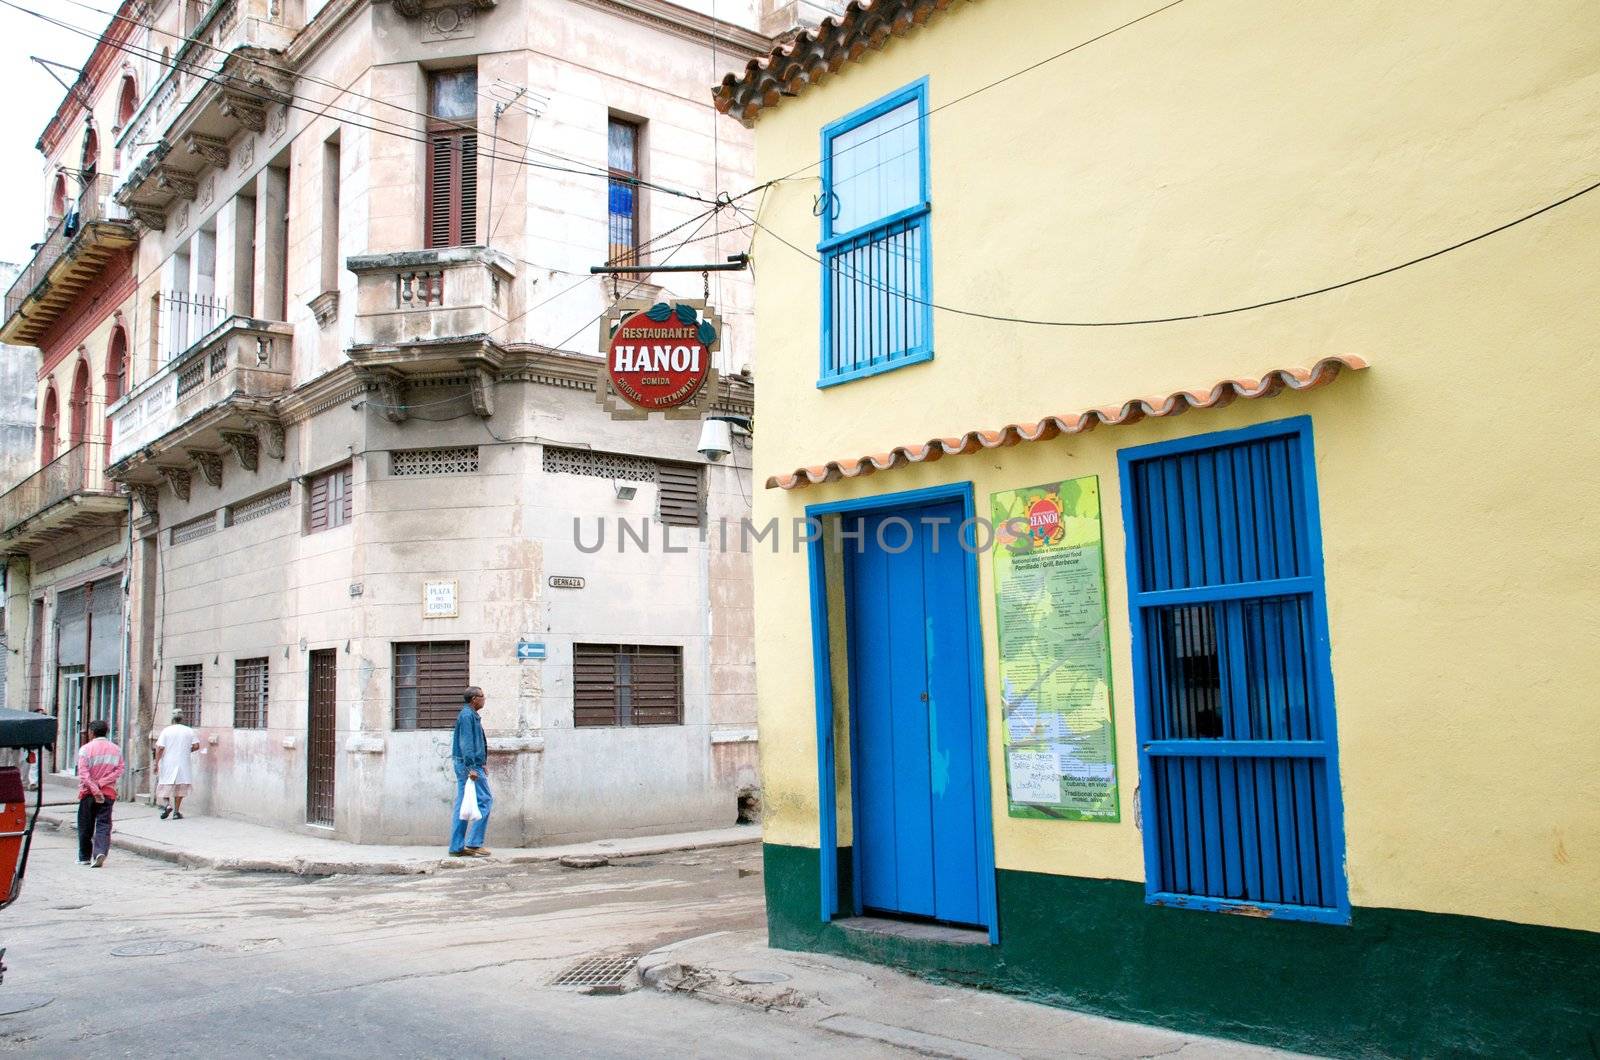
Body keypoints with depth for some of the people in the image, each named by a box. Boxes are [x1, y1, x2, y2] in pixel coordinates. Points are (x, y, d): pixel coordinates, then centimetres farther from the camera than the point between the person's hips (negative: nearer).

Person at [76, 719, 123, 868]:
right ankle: (101, 852, -19)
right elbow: (119, 770, -2)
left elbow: (83, 774, -14)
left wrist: (95, 790, -16)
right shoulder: (116, 749, 6)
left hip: (88, 793, -2)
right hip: (109, 793, 2)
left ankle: (84, 857, 19)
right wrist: (101, 783, -7)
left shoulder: (85, 749, -5)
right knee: (104, 824, 1)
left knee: (85, 826, 11)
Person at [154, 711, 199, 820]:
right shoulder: (189, 731, 2)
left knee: (165, 786, 8)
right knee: (180, 788, 9)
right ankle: (176, 812, 9)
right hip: (183, 764, 2)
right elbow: (196, 746, -1)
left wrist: (157, 763, -5)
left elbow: (160, 748, -9)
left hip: (167, 764, -1)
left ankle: (166, 804, -15)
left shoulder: (166, 730, -3)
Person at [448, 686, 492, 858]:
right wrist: (471, 767, -24)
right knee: (485, 800, -8)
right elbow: (466, 743, -20)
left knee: (463, 805, 8)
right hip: (468, 765, -10)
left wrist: (482, 764, 25)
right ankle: (473, 843, -8)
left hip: (466, 765, 10)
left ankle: (457, 847, 9)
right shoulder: (467, 715, -13)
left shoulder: (470, 715, 20)